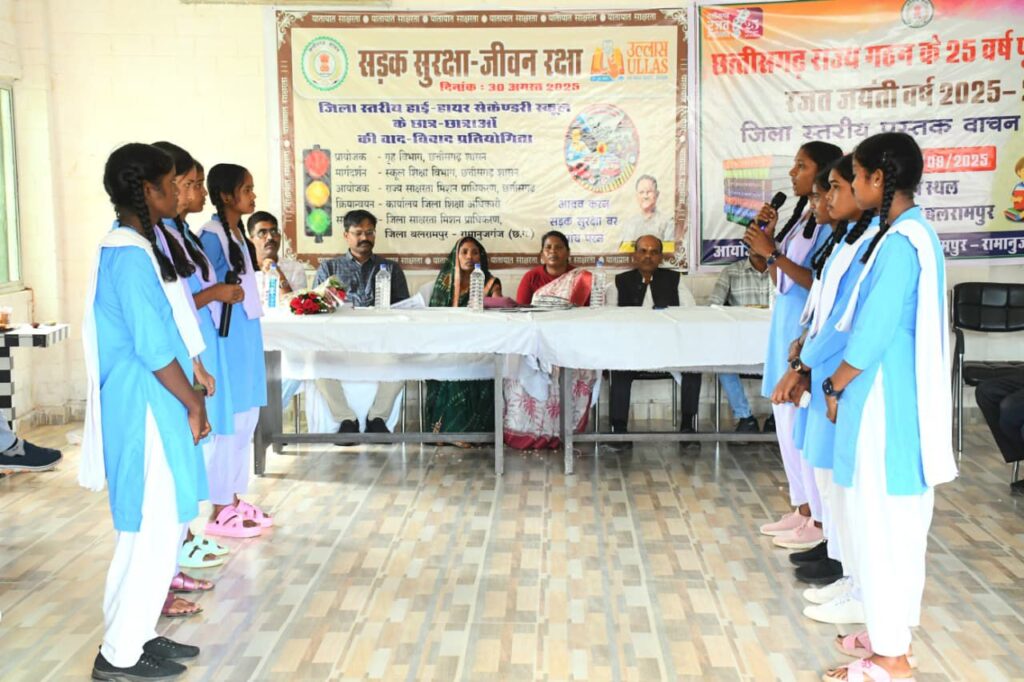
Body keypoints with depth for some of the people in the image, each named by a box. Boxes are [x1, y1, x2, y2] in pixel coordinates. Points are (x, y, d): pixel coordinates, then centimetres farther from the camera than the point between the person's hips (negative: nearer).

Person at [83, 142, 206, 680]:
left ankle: (135, 634, 28)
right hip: (147, 410, -10)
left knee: (152, 528, 17)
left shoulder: (130, 248, 12)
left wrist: (190, 397, 17)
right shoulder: (132, 257, -19)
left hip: (148, 408, 10)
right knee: (154, 529, -1)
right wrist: (194, 405, -10)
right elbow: (154, 349, -21)